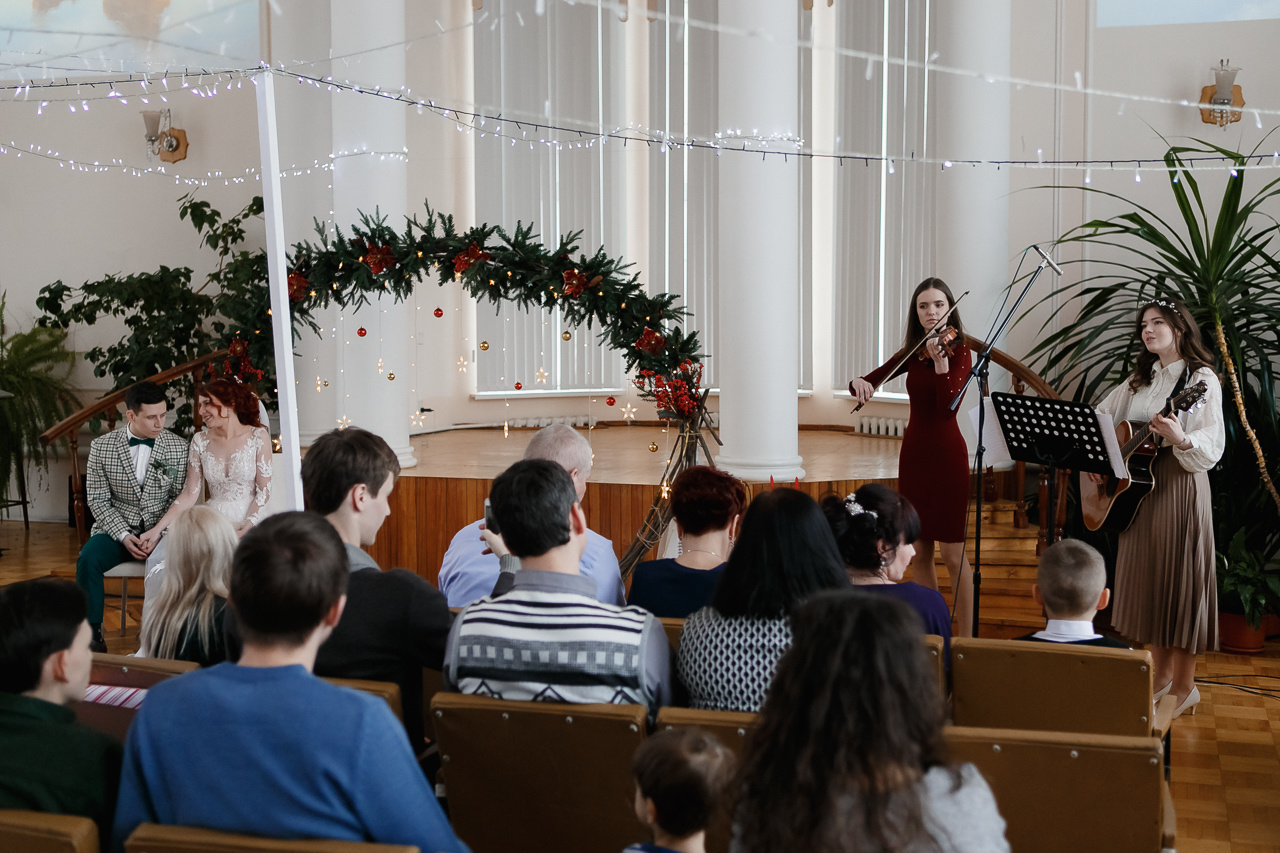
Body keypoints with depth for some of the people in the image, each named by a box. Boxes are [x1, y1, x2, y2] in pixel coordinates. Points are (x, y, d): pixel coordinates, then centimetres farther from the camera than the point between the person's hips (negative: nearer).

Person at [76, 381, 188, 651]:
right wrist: (124, 535, -14)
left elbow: (180, 498, 0)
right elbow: (97, 499, 0)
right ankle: (92, 634, -14)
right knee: (88, 559, -29)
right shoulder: (101, 447, 0)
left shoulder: (178, 448, -1)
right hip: (116, 527, 1)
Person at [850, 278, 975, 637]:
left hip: (946, 455, -6)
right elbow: (873, 379, 9)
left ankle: (966, 638, 3)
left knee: (952, 552, -4)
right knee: (918, 551, 9)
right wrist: (860, 384, -14)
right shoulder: (912, 352, 9)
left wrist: (940, 360, -33)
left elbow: (946, 405, -20)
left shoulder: (960, 350, -7)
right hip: (913, 454, 6)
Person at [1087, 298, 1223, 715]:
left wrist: (1179, 438, -37)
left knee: (1179, 581, -2)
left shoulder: (1201, 379, -8)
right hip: (1136, 487, 7)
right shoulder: (1140, 379, 12)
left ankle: (1185, 688, 8)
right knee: (1146, 578, 11)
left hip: (1181, 490, -7)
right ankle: (1162, 676, 22)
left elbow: (1210, 452, -17)